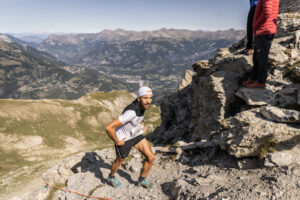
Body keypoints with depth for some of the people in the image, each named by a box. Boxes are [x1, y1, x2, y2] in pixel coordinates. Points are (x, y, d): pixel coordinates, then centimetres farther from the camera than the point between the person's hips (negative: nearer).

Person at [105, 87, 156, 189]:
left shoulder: (143, 103, -14)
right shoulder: (131, 112, -39)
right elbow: (109, 127, -40)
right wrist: (117, 142, -24)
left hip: (137, 134, 6)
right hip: (124, 139, -6)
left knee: (151, 157, 0)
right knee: (120, 160, 21)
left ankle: (142, 180, 27)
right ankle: (112, 177, 54)